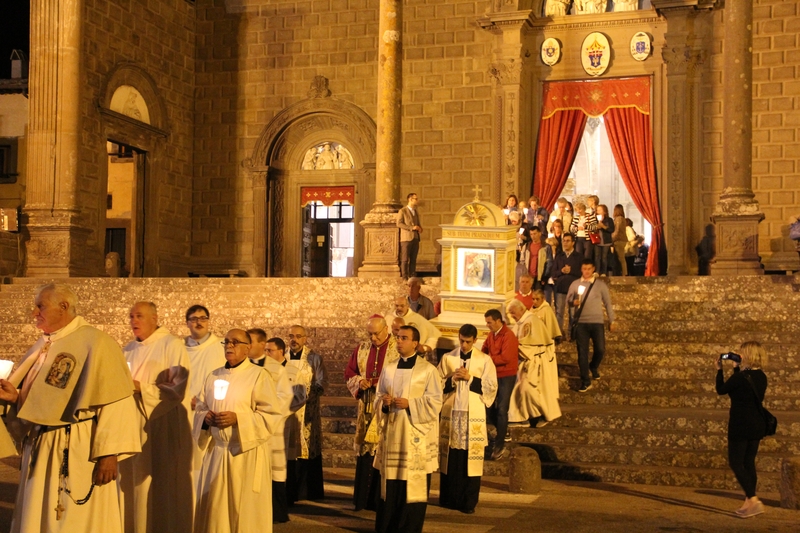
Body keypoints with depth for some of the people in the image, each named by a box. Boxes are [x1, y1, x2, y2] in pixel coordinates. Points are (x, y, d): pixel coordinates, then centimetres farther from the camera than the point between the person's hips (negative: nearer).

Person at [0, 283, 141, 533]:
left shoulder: (95, 343, -11)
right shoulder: (43, 345, 12)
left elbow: (115, 401, -15)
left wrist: (109, 453, -20)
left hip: (79, 450, -7)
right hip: (40, 449, 8)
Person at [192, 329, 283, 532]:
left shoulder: (259, 375, -4)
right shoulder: (213, 376, 13)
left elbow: (272, 414, -10)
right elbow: (200, 409, 15)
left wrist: (237, 419, -19)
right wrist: (206, 418, -8)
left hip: (246, 453, -5)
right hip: (216, 451, 5)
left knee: (245, 508, -1)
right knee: (214, 508, 7)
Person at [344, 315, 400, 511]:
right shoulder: (361, 349, 12)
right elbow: (349, 374, 16)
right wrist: (359, 382, -4)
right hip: (367, 409, 4)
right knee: (365, 451, 6)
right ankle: (363, 499, 14)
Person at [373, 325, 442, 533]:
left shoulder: (428, 370, -3)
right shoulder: (388, 369, 10)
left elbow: (435, 402, -7)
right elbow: (378, 397, 13)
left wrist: (409, 404, -17)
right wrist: (384, 403, -9)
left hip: (416, 433, -4)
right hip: (392, 432, 4)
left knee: (413, 483, -1)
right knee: (390, 482, 7)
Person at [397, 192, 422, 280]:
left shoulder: (416, 212, 17)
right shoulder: (402, 211, -4)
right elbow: (399, 224, -11)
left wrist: (420, 229, 1)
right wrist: (411, 228, -18)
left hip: (415, 238, 6)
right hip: (406, 238, -6)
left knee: (413, 259, 5)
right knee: (405, 259, -4)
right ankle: (404, 278, -2)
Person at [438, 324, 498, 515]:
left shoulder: (484, 360, 1)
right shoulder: (448, 358, 5)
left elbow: (491, 387, -2)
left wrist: (470, 378, -12)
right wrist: (452, 379, -11)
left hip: (474, 415, -1)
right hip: (451, 413, 1)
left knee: (471, 458, -1)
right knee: (450, 457, 5)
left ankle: (468, 502, 7)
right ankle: (449, 498, 16)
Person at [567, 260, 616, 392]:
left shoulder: (601, 285, 3)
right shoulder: (575, 284, 5)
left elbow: (607, 303, 8)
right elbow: (568, 299, 9)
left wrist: (611, 321, 7)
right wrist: (573, 302, -15)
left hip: (597, 322, 0)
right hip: (581, 323, 0)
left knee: (600, 349, -1)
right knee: (582, 352, 0)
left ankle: (594, 367, 32)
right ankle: (585, 381, 7)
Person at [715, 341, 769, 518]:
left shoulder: (740, 377, -19)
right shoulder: (761, 377, 5)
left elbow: (721, 390, -3)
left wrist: (719, 369, 8)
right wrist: (736, 368, 22)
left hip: (740, 427, -8)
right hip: (757, 426, 8)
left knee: (736, 463, 0)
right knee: (749, 462, 14)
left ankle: (753, 500, -13)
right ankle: (749, 503, 19)